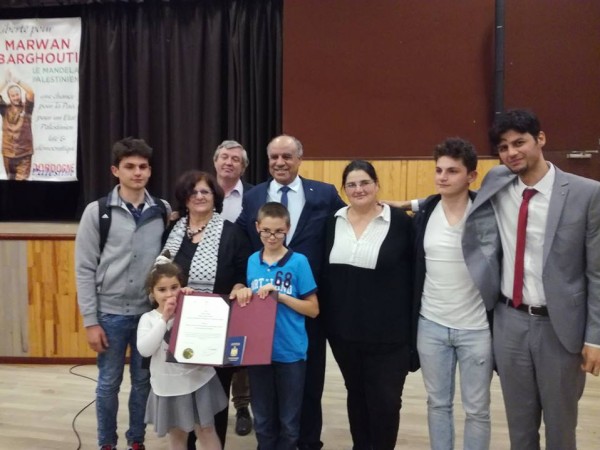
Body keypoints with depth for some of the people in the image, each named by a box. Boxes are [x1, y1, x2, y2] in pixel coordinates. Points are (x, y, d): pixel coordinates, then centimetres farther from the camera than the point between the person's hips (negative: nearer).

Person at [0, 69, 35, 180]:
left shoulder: (26, 107, 0)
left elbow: (31, 92, -16)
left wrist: (15, 80, -12)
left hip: (24, 153, -3)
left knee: (21, 181, -7)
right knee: (10, 179, 15)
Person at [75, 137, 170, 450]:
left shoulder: (163, 211, 1)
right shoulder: (97, 212, -4)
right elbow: (85, 269, -4)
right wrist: (90, 321, -6)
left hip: (150, 312, 2)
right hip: (110, 313, -1)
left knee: (143, 381, 13)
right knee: (109, 383, 12)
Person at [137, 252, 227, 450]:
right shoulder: (148, 319, -5)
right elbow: (144, 350, -18)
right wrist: (164, 319, -21)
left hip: (198, 380, -1)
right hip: (169, 386, 1)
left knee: (206, 430, 10)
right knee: (176, 434, 17)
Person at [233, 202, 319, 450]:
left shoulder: (298, 261, -9)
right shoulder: (252, 261, 4)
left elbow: (313, 309, -8)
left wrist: (280, 295, -20)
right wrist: (243, 293, -9)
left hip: (290, 353, -3)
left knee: (288, 420, 13)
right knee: (262, 419, 17)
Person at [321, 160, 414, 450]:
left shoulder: (400, 222, -8)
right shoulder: (333, 222, 3)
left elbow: (414, 275, -5)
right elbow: (324, 273, 10)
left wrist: (411, 325, -6)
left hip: (388, 332, -4)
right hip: (343, 329, 4)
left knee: (385, 399, 3)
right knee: (355, 394, 19)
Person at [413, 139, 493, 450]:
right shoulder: (424, 213, 1)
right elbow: (414, 268, 7)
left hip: (477, 328, -3)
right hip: (431, 325, 3)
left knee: (477, 409, 12)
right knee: (437, 403, 16)